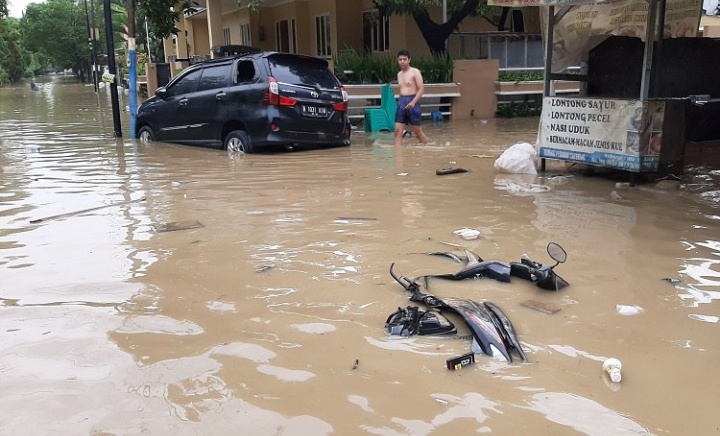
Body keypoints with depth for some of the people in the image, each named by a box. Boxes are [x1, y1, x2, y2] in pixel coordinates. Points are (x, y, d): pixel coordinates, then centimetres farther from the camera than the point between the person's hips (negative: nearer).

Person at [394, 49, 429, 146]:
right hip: (401, 102, 6)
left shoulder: (415, 72, -5)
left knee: (417, 130, 3)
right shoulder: (399, 74, 15)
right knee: (398, 130, -5)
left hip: (412, 102, -6)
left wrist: (413, 102, -22)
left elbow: (421, 89, -10)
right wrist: (400, 102, 15)